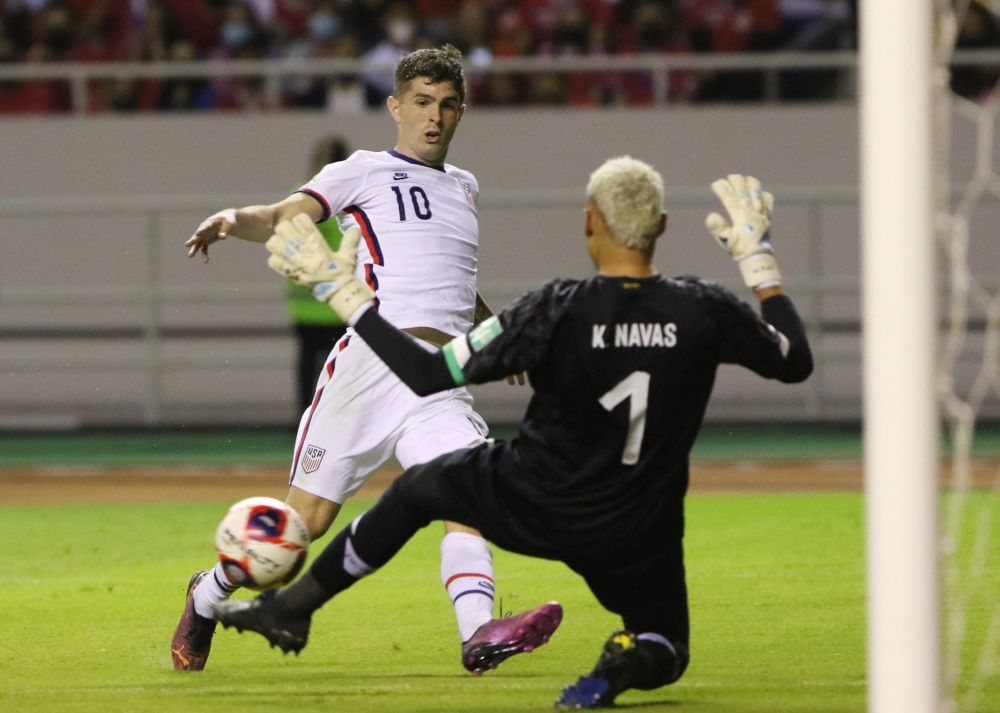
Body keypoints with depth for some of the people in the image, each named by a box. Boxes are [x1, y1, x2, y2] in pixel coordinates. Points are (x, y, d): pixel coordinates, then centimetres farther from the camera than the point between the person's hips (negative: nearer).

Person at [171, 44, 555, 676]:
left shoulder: (464, 188, 26)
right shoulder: (366, 173, 8)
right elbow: (284, 218, -7)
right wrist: (235, 219, -27)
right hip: (372, 357, -4)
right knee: (308, 519, -3)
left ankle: (480, 634, -39)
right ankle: (208, 596, 22)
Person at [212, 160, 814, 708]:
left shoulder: (556, 313, -21)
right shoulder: (704, 311, -15)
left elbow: (428, 374, -19)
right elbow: (794, 361, 4)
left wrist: (339, 289, -13)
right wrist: (758, 255, 13)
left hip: (534, 508, -1)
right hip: (636, 537, 1)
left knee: (418, 488, 26)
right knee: (664, 653, 25)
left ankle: (292, 608, 34)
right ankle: (624, 665, -13)